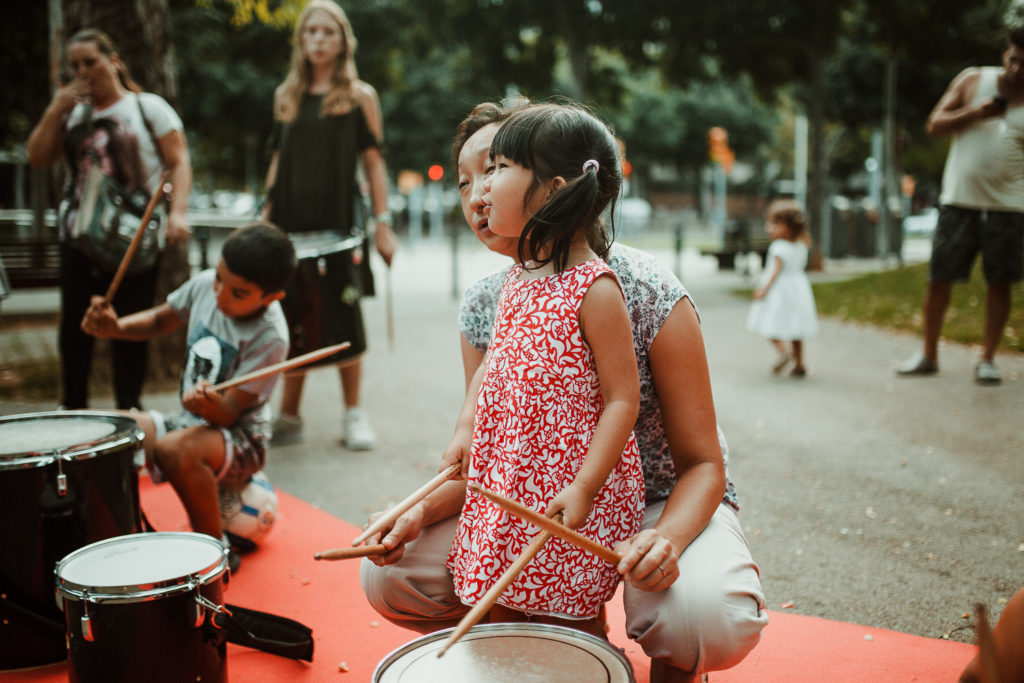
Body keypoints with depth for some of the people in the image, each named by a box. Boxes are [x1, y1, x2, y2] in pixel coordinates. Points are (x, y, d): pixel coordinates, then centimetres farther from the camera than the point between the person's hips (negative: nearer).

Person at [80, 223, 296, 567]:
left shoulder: (269, 338, -23)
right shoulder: (205, 284, -6)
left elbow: (228, 414, -22)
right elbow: (160, 320, 14)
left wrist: (208, 406, -45)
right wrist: (115, 327, -4)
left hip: (240, 440, -7)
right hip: (187, 421, 7)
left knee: (176, 450, -37)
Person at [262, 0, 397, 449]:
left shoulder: (360, 96, 3)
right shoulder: (286, 95, 13)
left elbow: (374, 162, 0)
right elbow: (278, 159, 16)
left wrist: (382, 223, -6)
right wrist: (265, 216, 10)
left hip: (337, 221, -3)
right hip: (290, 222, 3)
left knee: (343, 318, -1)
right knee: (291, 319, 5)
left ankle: (353, 415, 11)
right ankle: (289, 414, 16)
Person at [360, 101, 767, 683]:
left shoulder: (645, 290, -21)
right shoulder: (483, 307, -6)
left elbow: (702, 464, -17)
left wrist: (667, 537, -38)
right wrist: (423, 511, -19)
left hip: (663, 500, -4)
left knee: (705, 614, -36)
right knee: (388, 573, -11)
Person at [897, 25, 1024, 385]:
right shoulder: (973, 80, 4)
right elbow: (934, 124, 4)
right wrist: (974, 113, -10)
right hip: (959, 201, 0)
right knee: (938, 279, 1)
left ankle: (987, 360, 12)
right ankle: (928, 355, 14)